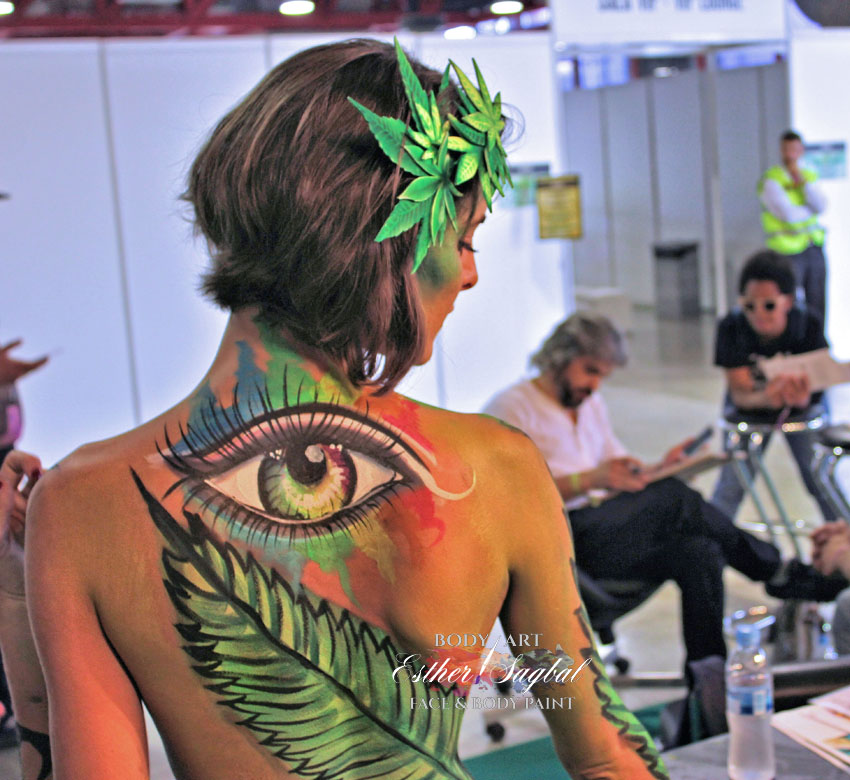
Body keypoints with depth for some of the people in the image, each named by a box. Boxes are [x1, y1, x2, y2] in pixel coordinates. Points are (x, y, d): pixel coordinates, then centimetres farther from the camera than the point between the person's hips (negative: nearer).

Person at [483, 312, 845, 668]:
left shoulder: (591, 405, 21)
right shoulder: (511, 407, -4)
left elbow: (622, 480, 21)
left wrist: (659, 470, 0)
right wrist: (590, 479, -25)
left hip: (598, 530, 8)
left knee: (698, 554, -21)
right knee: (674, 499, -25)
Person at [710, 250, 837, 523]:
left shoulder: (809, 324, -29)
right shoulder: (731, 327, -28)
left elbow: (808, 392, -31)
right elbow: (739, 393, -31)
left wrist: (800, 396, -57)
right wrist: (765, 398, -55)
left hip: (802, 409, 0)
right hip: (749, 407, 0)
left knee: (821, 480, -5)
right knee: (731, 484, -7)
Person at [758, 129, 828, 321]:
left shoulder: (810, 176, 12)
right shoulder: (770, 180, -8)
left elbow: (821, 206, -5)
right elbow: (788, 214, -18)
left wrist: (802, 181, -14)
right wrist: (811, 209, 0)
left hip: (814, 250, 6)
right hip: (789, 253, -6)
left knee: (818, 309, 7)